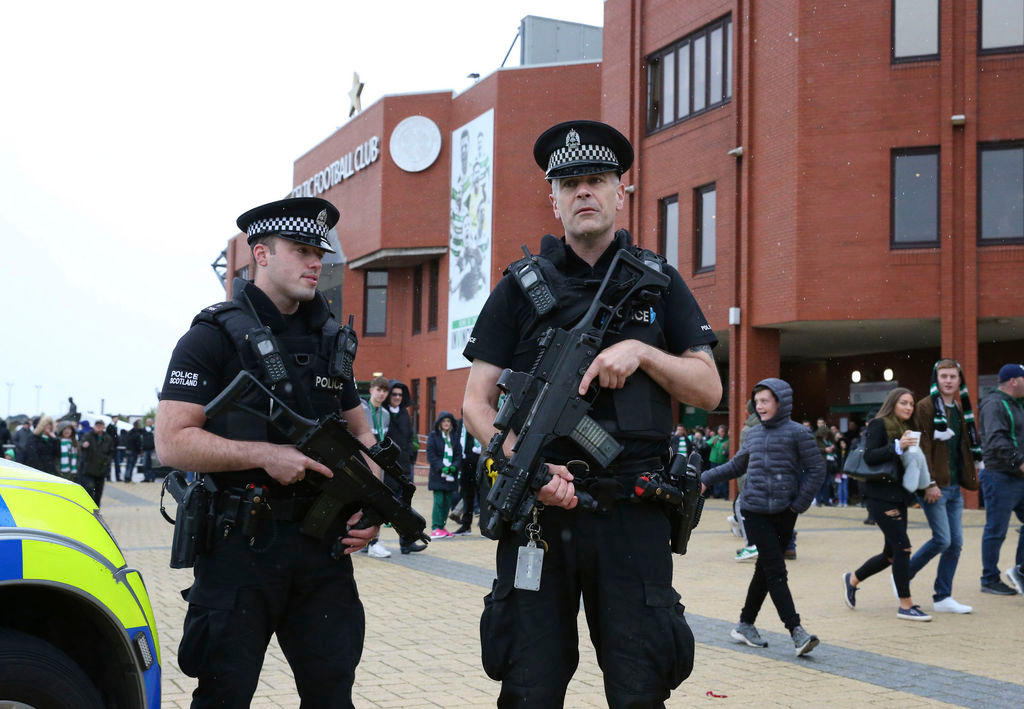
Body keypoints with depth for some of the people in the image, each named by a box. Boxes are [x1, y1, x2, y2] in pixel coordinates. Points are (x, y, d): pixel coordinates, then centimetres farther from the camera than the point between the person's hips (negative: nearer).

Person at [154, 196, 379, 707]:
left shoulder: (328, 339, 15)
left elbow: (360, 432, 21)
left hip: (324, 546, 5)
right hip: (240, 545, -5)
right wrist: (266, 455, -20)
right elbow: (172, 443, -12)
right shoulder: (215, 336, -4)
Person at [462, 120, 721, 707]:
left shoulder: (658, 282, 11)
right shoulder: (522, 287, 9)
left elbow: (709, 391, 8)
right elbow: (478, 401, 5)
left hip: (634, 512, 0)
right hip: (539, 505, 0)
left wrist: (641, 352, -9)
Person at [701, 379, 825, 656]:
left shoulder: (796, 433, -2)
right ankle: (796, 631, -10)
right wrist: (706, 478, 14)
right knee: (775, 571, -8)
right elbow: (736, 466, 22)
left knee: (766, 570, 8)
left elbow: (817, 469, -3)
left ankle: (745, 625, 22)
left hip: (783, 513, -1)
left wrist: (800, 504, -8)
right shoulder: (753, 434, 9)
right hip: (755, 512, 1)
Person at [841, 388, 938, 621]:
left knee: (892, 553, 11)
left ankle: (853, 579, 31)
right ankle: (906, 605, -6)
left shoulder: (906, 429, 16)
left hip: (899, 496, 9)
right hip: (880, 495, -8)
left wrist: (929, 485, 3)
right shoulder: (879, 425, -6)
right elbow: (869, 457, -18)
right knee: (902, 547, -12)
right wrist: (897, 446, -27)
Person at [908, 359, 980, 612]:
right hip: (934, 485, -8)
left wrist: (968, 478, 14)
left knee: (955, 542, 6)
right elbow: (923, 447, -15)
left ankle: (943, 598, 13)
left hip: (954, 486, 8)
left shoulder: (960, 409, 15)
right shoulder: (926, 407, -9)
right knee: (942, 539, -11)